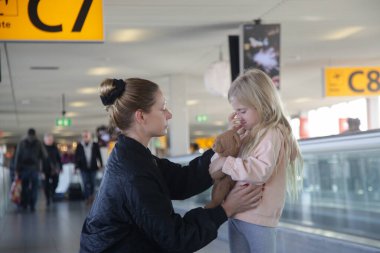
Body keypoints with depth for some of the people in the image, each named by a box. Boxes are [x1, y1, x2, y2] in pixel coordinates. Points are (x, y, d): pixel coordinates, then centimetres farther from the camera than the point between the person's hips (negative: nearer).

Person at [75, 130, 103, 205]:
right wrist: (76, 167, 0)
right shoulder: (79, 146, -1)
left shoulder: (95, 145, -1)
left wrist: (101, 165, 3)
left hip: (93, 167, 1)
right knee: (86, 184, -3)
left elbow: (99, 156, 4)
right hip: (83, 169, -1)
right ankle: (87, 198, 3)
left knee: (93, 183, 9)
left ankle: (91, 195, 32)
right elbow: (76, 157, 2)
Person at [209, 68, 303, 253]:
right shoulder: (251, 133, 12)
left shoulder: (272, 133, -13)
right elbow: (236, 157, 15)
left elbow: (261, 170, -25)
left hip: (257, 217, -8)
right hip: (236, 213, 8)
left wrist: (225, 163, -24)